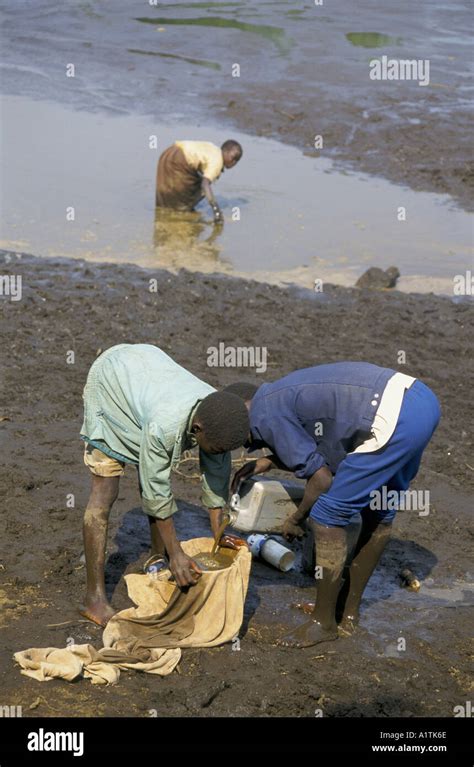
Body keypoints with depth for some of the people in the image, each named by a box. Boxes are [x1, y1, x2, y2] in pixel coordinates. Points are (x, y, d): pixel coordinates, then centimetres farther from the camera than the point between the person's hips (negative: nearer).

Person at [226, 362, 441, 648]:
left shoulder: (265, 414, -1)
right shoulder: (284, 393, 26)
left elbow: (322, 479, -1)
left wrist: (296, 519, 16)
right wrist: (269, 462, 32)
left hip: (393, 418, -10)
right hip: (421, 398, 10)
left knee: (329, 517, 3)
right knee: (380, 510, 23)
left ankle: (324, 623, 15)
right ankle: (350, 609, 36)